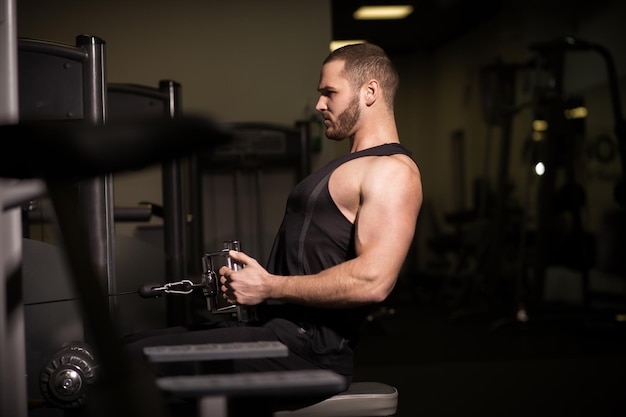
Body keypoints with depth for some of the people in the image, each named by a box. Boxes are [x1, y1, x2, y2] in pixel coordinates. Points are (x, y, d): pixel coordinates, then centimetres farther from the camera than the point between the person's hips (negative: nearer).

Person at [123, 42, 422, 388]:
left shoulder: (392, 172, -11)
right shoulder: (349, 166, 23)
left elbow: (372, 280, -25)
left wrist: (269, 287, -16)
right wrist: (247, 280, 9)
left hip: (308, 348, -11)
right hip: (278, 330, 11)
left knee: (136, 362, -17)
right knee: (132, 348, 10)